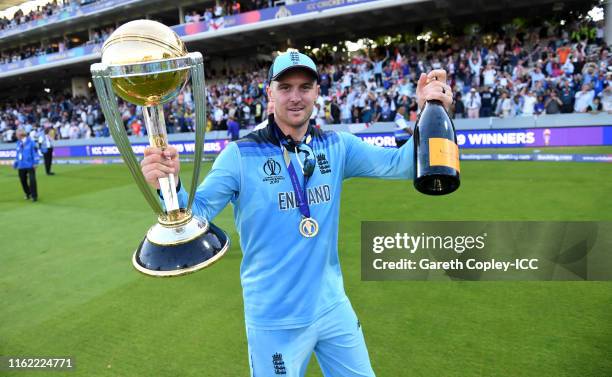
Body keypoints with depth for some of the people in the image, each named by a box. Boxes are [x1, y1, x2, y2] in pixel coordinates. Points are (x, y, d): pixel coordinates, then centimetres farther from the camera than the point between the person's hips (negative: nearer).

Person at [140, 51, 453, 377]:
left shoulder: (337, 146, -1)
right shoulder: (239, 155, -13)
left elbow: (400, 164, -7)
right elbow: (194, 214, -15)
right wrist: (170, 186, -35)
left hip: (333, 307, 4)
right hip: (273, 319, -3)